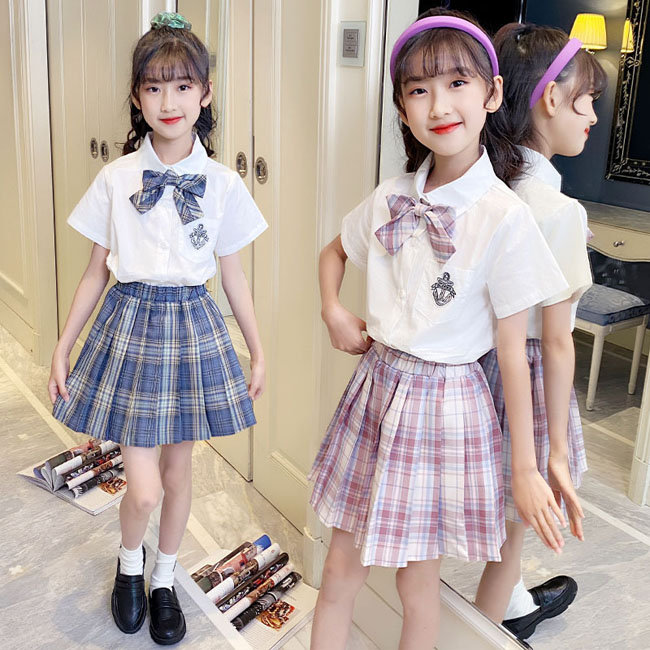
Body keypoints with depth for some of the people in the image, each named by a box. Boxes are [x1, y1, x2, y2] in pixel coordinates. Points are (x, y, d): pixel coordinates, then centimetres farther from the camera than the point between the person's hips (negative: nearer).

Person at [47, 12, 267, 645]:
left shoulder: (222, 184, -3)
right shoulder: (115, 178, -5)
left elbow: (233, 276, 5)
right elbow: (96, 270, 3)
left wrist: (257, 352, 10)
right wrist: (62, 346, 5)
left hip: (192, 326, 1)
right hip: (131, 321, -1)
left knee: (178, 467, 14)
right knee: (143, 489, -3)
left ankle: (164, 580, 38)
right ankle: (130, 561, 33)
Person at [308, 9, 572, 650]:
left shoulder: (504, 217, -16)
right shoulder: (391, 198, -1)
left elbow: (513, 355, -12)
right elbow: (333, 252, 21)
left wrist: (525, 469, -7)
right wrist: (334, 313, 2)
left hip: (445, 401, -4)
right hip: (376, 386, 5)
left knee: (416, 578, 14)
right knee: (341, 566, 15)